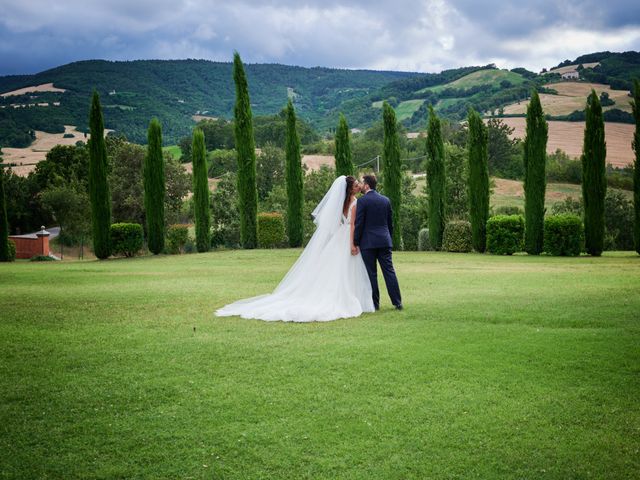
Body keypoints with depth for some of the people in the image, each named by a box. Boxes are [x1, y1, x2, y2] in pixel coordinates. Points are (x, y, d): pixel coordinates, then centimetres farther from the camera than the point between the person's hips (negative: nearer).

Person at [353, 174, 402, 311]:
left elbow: (359, 223, -10)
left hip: (368, 242, -5)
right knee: (389, 271, 5)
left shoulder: (362, 201, -8)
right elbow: (390, 222, 14)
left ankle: (374, 303, 6)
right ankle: (397, 302, 4)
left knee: (371, 273, 2)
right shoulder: (385, 200, 10)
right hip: (385, 241, 5)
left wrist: (355, 242, -4)